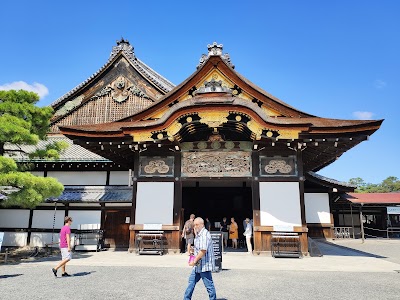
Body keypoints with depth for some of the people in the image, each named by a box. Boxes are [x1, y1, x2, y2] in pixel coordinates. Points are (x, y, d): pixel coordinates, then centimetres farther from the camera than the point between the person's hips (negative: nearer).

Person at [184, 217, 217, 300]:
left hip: (204, 265, -10)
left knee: (209, 285, 2)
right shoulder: (198, 234, 12)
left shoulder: (204, 235, -20)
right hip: (198, 265, 10)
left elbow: (203, 251, -25)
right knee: (191, 281, 17)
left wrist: (194, 261, -18)